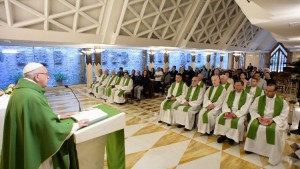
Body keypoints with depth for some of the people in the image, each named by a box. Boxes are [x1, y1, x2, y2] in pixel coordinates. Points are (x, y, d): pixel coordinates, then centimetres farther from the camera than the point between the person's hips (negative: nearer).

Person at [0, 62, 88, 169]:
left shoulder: (20, 91, 0)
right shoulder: (33, 97, -31)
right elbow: (52, 129, -28)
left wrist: (58, 116, 15)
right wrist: (76, 125, -14)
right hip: (35, 153, -9)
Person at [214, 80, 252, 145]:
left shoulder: (247, 96, 0)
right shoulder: (230, 93, 13)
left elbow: (245, 108, -9)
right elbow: (225, 103, 7)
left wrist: (236, 114, -22)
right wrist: (226, 111, -13)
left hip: (240, 113, -3)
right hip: (229, 111, 4)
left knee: (238, 122, -34)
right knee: (220, 118, -23)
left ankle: (232, 137, -11)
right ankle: (223, 134, -8)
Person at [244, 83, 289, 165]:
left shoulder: (282, 102, -2)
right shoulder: (259, 99, 2)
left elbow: (284, 115, -5)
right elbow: (252, 109, 3)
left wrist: (272, 120, -19)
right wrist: (258, 117, -14)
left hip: (275, 121, -2)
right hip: (261, 119, 2)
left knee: (276, 131, -32)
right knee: (252, 125, -28)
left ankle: (273, 156, -12)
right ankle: (251, 147, -8)